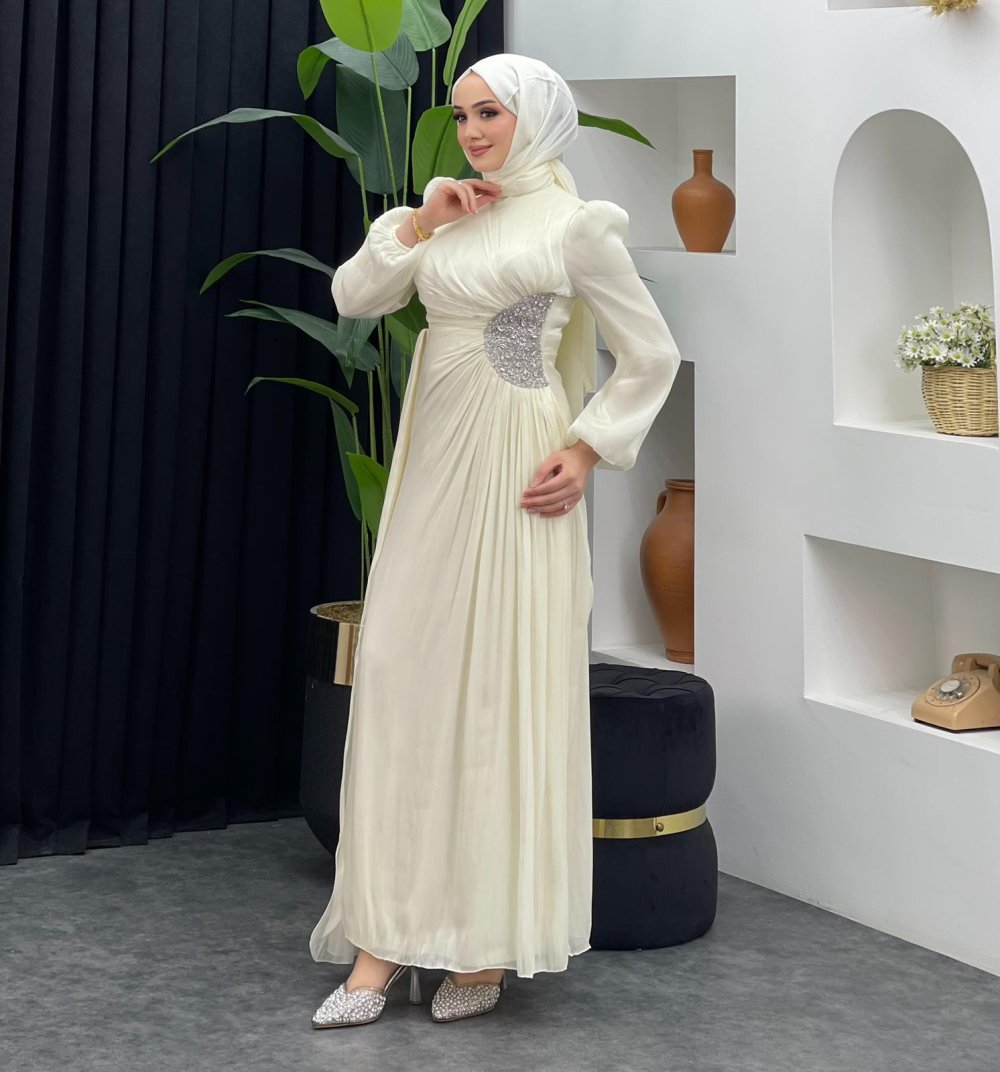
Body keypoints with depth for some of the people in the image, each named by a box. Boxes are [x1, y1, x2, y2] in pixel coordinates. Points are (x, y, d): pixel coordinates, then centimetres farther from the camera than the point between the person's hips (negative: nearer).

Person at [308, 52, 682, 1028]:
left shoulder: (573, 224, -4)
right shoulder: (452, 216, 13)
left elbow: (652, 356, -2)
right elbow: (353, 298, 8)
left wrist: (585, 453, -9)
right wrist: (418, 220, -2)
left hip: (512, 476, -6)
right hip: (432, 470, 6)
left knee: (502, 689, -1)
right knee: (401, 676, 2)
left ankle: (491, 943, 7)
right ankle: (387, 937, 5)